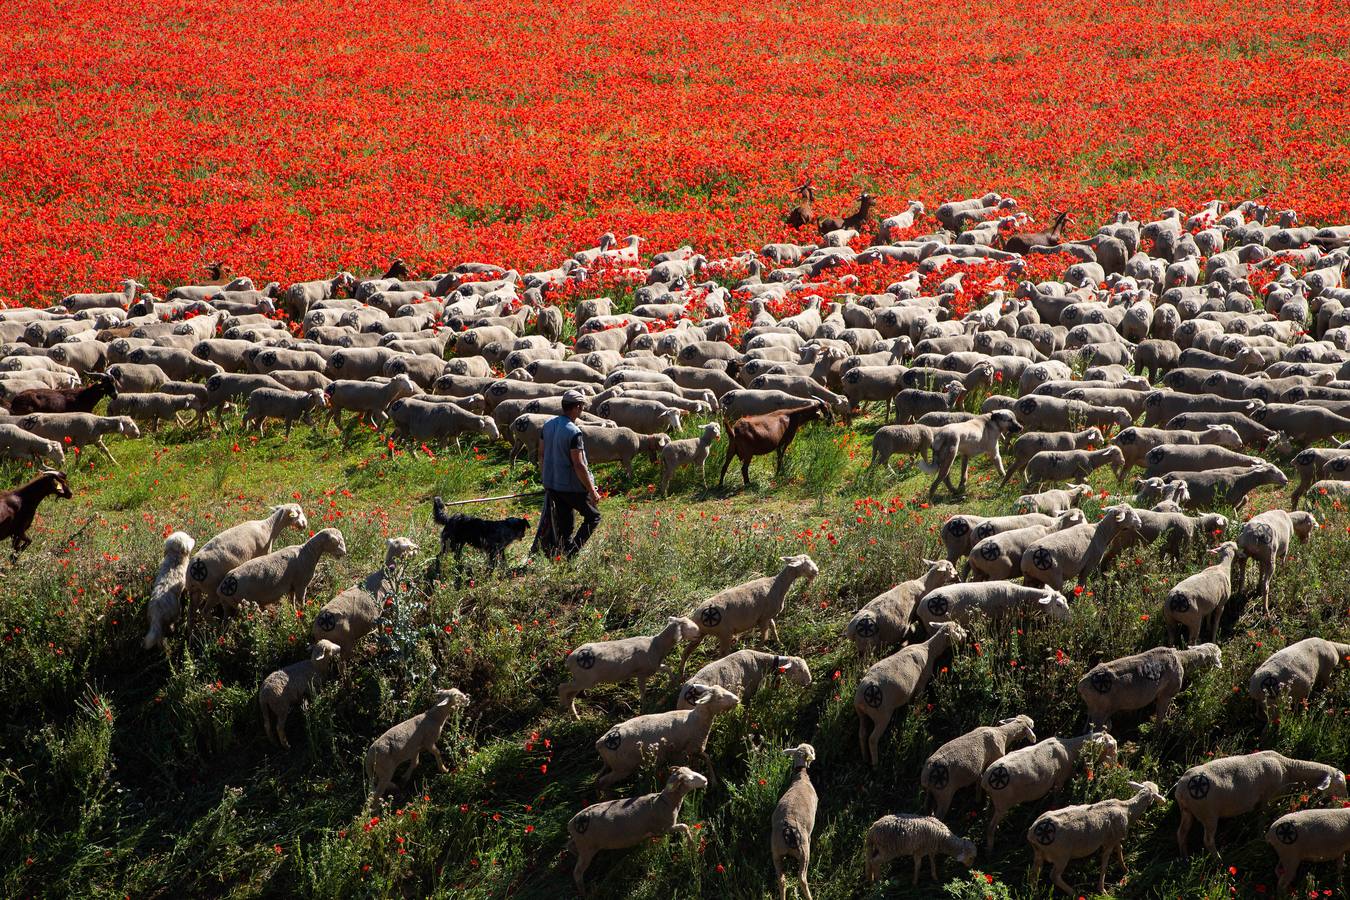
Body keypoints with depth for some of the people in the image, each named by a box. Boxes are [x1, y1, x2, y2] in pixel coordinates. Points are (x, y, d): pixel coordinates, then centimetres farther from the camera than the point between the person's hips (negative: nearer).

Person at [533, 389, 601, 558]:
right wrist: (592, 491, -15)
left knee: (564, 524, 16)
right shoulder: (574, 432, -20)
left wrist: (545, 479, 22)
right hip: (571, 486, -7)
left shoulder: (548, 426, 3)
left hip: (551, 485, 7)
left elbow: (541, 455, 11)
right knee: (593, 516, 8)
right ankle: (572, 551, -3)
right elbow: (578, 465, -22)